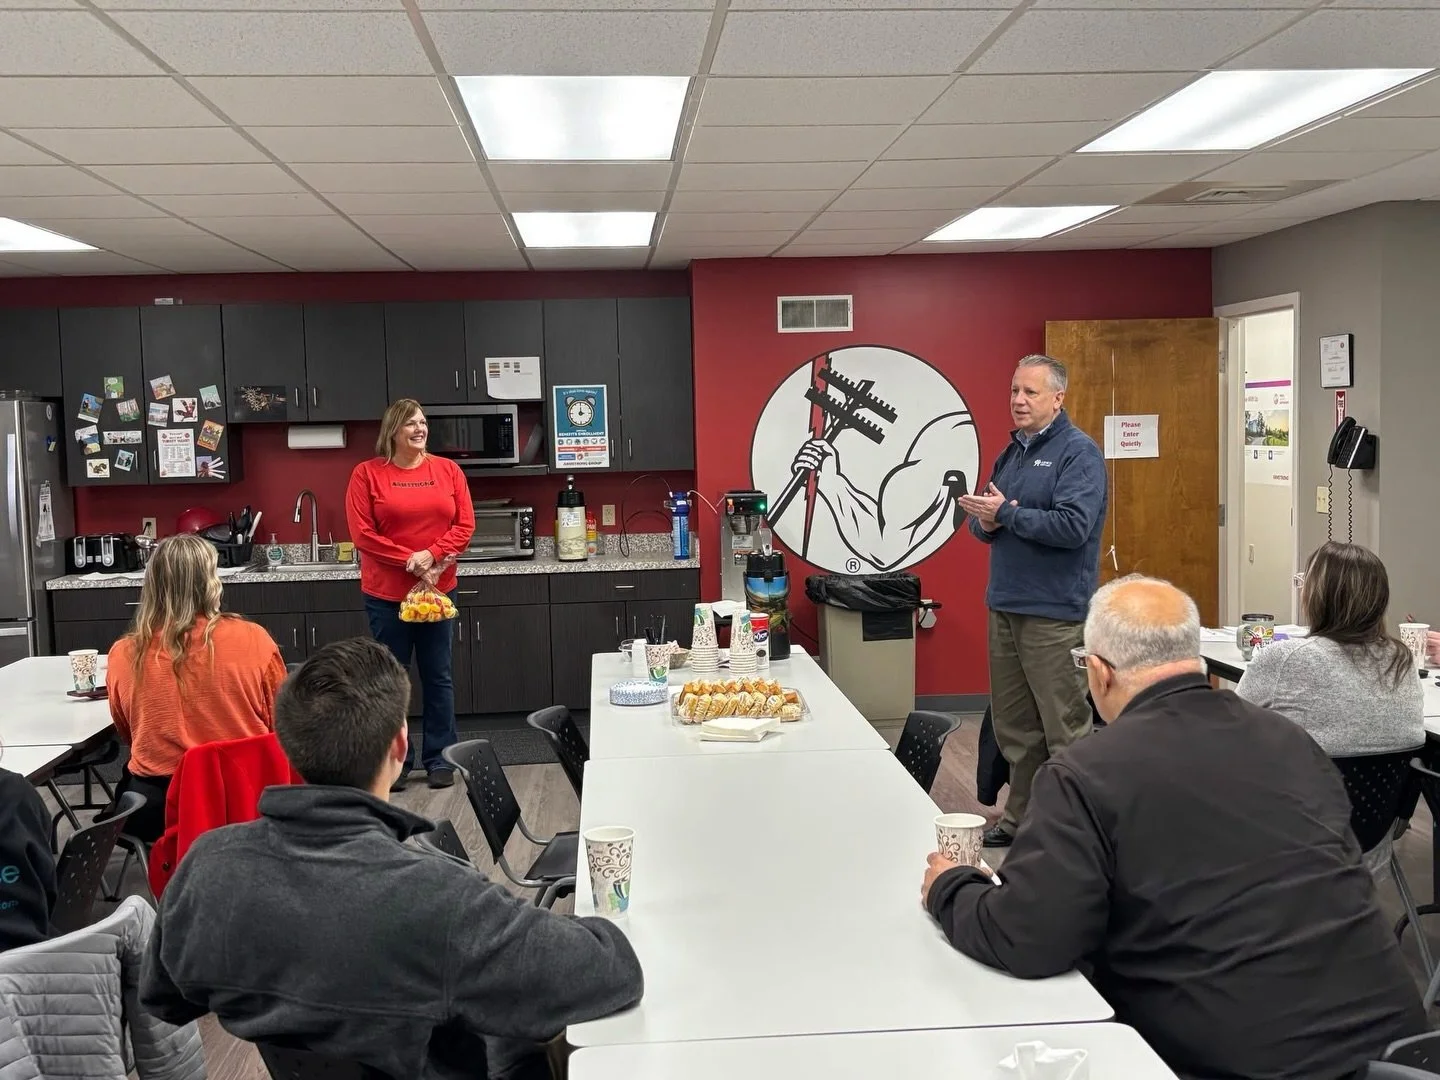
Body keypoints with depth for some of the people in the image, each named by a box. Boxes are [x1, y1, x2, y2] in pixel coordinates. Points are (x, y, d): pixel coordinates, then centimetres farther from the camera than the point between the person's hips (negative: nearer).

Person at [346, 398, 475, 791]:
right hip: (386, 593, -2)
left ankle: (439, 758, 17)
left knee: (438, 675, 7)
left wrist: (432, 555, -14)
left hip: (438, 589, 2)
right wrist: (409, 561, -15)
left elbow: (465, 525, 1)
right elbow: (362, 532, -9)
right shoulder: (367, 473, -4)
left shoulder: (448, 470, 4)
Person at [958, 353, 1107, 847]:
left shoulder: (1079, 452, -9)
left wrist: (1006, 513, -15)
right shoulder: (1012, 452, 15)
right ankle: (1020, 818, 27)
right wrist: (986, 520, -6)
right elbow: (982, 520, 18)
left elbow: (1073, 527, -22)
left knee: (1065, 729, -1)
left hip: (1054, 614, -8)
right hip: (1005, 606, 8)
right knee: (1013, 724, 15)